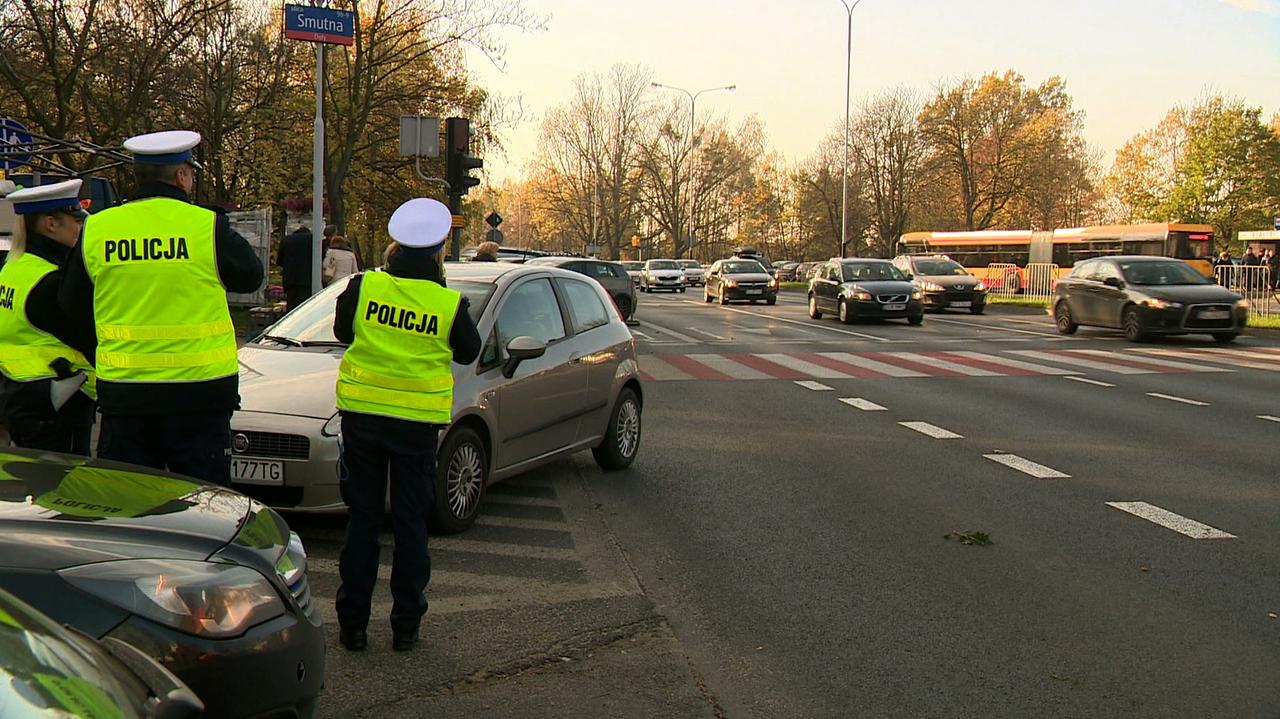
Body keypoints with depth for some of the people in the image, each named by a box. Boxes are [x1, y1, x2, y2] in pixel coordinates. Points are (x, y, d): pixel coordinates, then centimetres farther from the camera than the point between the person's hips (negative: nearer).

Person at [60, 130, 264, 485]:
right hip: (199, 390, -3)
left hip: (122, 390, 3)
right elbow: (251, 276, 7)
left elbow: (72, 304, 12)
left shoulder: (95, 229, 1)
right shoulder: (208, 226, -8)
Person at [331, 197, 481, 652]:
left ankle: (353, 623, 13)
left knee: (362, 518, 10)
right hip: (417, 420, -1)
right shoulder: (450, 304, -10)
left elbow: (342, 331, 10)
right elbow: (468, 353, 8)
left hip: (361, 412, 1)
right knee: (410, 522, 10)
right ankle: (405, 626, 13)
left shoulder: (364, 286, -7)